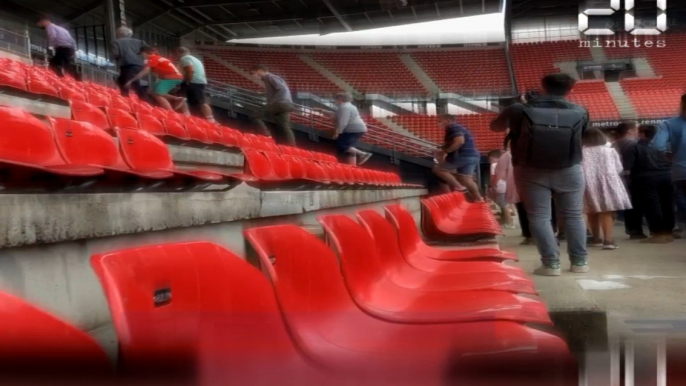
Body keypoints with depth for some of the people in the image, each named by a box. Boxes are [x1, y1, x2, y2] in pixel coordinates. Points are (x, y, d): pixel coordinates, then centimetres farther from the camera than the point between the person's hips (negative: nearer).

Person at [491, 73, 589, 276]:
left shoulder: (519, 110, -9)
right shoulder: (579, 113, -4)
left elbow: (495, 126, 6)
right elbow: (583, 135, 13)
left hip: (531, 172, -1)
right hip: (569, 171, 2)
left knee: (539, 217, 5)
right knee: (573, 216, 13)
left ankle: (551, 264, 2)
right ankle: (579, 261, 17)